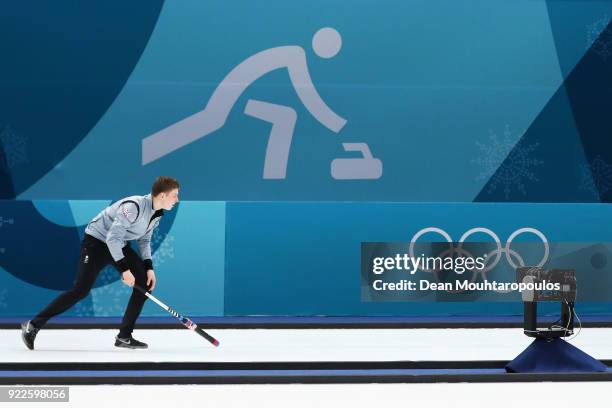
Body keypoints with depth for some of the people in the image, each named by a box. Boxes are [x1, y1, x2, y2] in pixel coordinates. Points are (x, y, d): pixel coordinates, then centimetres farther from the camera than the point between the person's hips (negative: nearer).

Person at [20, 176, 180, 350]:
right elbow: (113, 237, -32)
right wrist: (124, 269, -30)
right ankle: (33, 325, -6)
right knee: (81, 290, -16)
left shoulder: (157, 213, -2)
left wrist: (148, 267, -1)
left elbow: (144, 240, 11)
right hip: (97, 242, -8)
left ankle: (124, 336, 3)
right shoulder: (134, 207, -30)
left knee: (145, 284, -3)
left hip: (120, 245, 9)